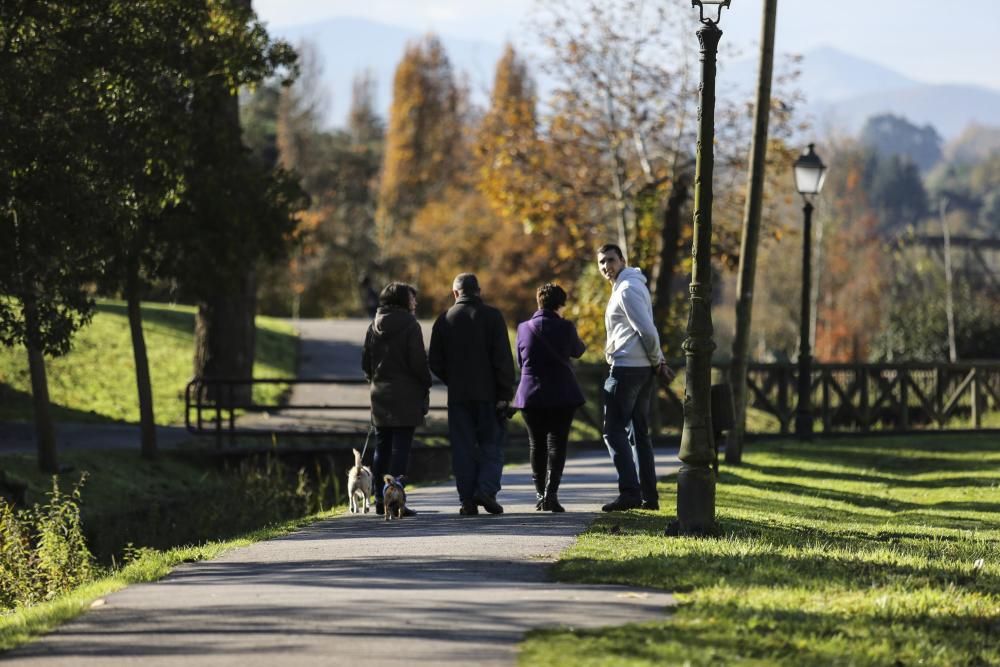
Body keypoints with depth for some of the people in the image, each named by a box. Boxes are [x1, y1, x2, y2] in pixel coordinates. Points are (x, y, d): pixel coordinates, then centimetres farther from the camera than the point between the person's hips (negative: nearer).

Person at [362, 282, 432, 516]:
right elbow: (418, 361, -12)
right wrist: (425, 385, 0)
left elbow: (365, 362, 11)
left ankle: (380, 500, 14)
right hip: (405, 396, -6)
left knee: (382, 448, 13)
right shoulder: (409, 325, -9)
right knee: (400, 448, -6)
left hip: (380, 394, 6)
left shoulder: (374, 327, 9)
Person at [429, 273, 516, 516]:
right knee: (492, 443, 5)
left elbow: (435, 362, 6)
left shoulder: (445, 320, 5)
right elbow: (503, 359, -8)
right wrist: (505, 393, -5)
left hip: (458, 395, 2)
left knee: (463, 448, 6)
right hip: (488, 393, -2)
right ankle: (487, 489, -13)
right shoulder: (491, 316, -3)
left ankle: (468, 499, 2)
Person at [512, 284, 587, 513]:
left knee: (536, 444, 13)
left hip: (531, 394, 2)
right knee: (557, 443, -1)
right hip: (562, 395, -2)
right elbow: (578, 351, 12)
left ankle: (540, 494, 14)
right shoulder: (565, 328, -7)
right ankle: (551, 492, -15)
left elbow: (520, 361, 10)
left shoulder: (524, 328, -1)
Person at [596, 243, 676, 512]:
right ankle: (649, 496, 13)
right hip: (642, 369, 10)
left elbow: (647, 330, -19)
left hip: (626, 368, -10)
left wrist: (656, 361, -7)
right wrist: (659, 362, 11)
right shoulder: (630, 286, 20)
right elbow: (647, 331, 20)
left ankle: (629, 492, -16)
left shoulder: (627, 289, -13)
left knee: (614, 431, -9)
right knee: (639, 433, 12)